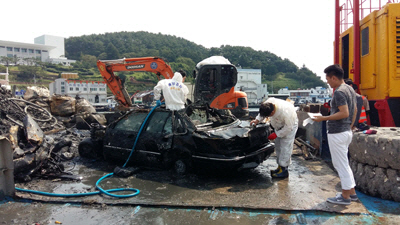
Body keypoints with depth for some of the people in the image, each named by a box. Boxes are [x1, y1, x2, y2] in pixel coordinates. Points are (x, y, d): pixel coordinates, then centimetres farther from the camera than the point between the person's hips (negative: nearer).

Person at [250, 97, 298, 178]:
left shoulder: (285, 112, -43)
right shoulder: (268, 102, -25)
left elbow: (288, 127, -28)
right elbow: (263, 113, -1)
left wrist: (276, 134, -23)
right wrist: (257, 120, -15)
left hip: (290, 125, -7)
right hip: (280, 126, 8)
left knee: (285, 147, -13)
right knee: (278, 146, 10)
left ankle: (284, 170, -7)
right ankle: (280, 166, 20)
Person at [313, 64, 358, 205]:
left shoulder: (339, 92, -19)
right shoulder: (350, 89, 12)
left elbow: (344, 113, -26)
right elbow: (354, 111, 18)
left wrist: (324, 118, -21)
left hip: (337, 134, -10)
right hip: (347, 131, 10)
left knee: (341, 164, 0)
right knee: (343, 163, 19)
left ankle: (345, 196, 11)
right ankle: (351, 192, 27)